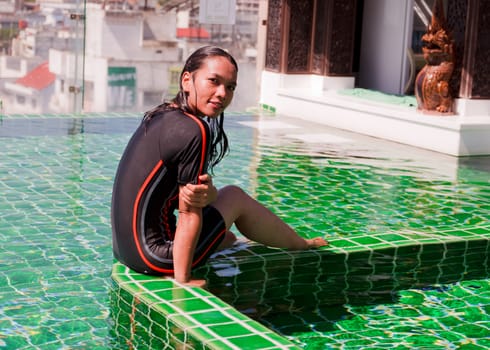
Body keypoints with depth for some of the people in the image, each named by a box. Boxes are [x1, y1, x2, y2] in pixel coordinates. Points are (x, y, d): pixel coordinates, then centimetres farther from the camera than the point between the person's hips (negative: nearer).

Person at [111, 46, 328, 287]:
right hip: (155, 257, -8)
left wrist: (207, 193, -16)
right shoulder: (193, 130, -22)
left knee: (227, 237, 30)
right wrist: (183, 280, -14)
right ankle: (302, 245, 36)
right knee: (235, 197, 12)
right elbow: (189, 213, -19)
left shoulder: (162, 116, 6)